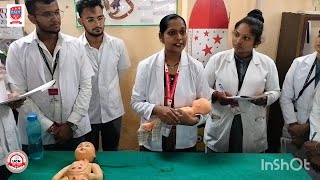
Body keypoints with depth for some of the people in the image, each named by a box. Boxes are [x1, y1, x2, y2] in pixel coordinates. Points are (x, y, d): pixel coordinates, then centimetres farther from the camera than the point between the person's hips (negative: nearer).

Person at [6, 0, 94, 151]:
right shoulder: (17, 49, -5)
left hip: (75, 131, 1)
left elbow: (86, 86, -2)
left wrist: (71, 124, -8)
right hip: (37, 134, -1)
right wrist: (49, 126, -10)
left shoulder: (76, 45, -2)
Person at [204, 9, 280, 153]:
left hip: (252, 129, 1)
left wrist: (266, 98, -16)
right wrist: (215, 95, -21)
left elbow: (275, 91, 6)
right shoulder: (217, 59, -5)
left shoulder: (267, 63, -2)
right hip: (220, 126, 0)